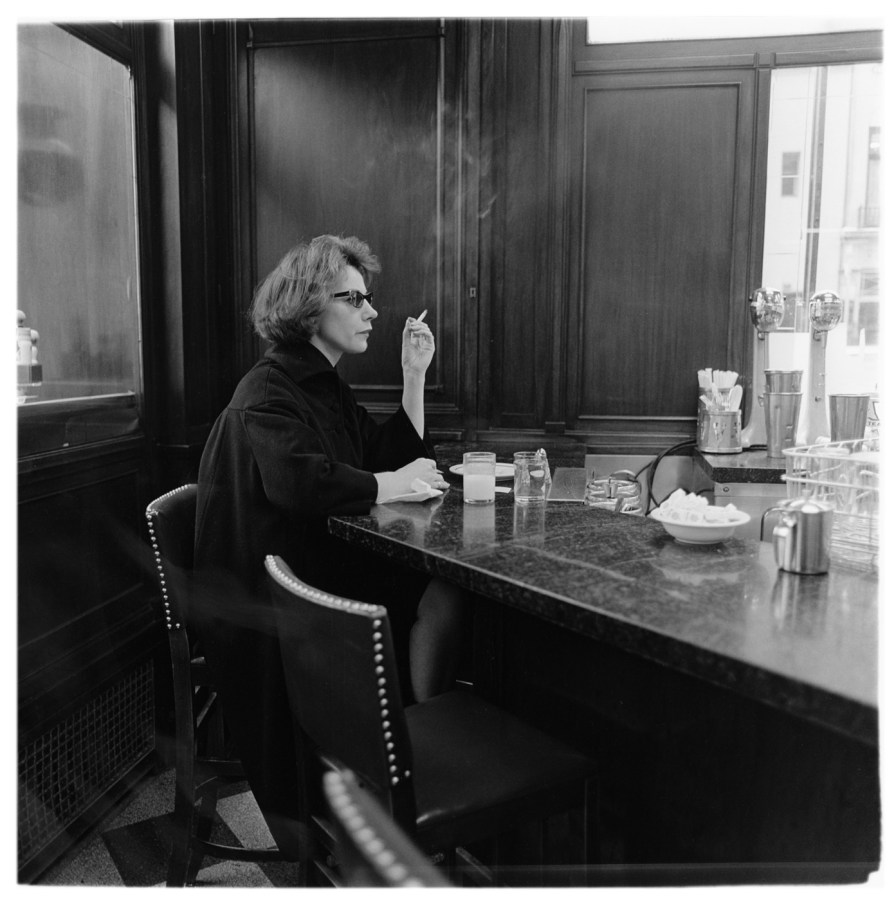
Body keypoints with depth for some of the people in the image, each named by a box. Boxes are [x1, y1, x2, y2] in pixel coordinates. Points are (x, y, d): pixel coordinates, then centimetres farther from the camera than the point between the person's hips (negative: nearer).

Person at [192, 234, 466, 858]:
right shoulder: (269, 392, -13)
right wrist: (392, 482, -19)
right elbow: (299, 479, -31)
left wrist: (415, 375, 7)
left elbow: (396, 456, 15)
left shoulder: (328, 387, 16)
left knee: (440, 596, -12)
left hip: (327, 568, 8)